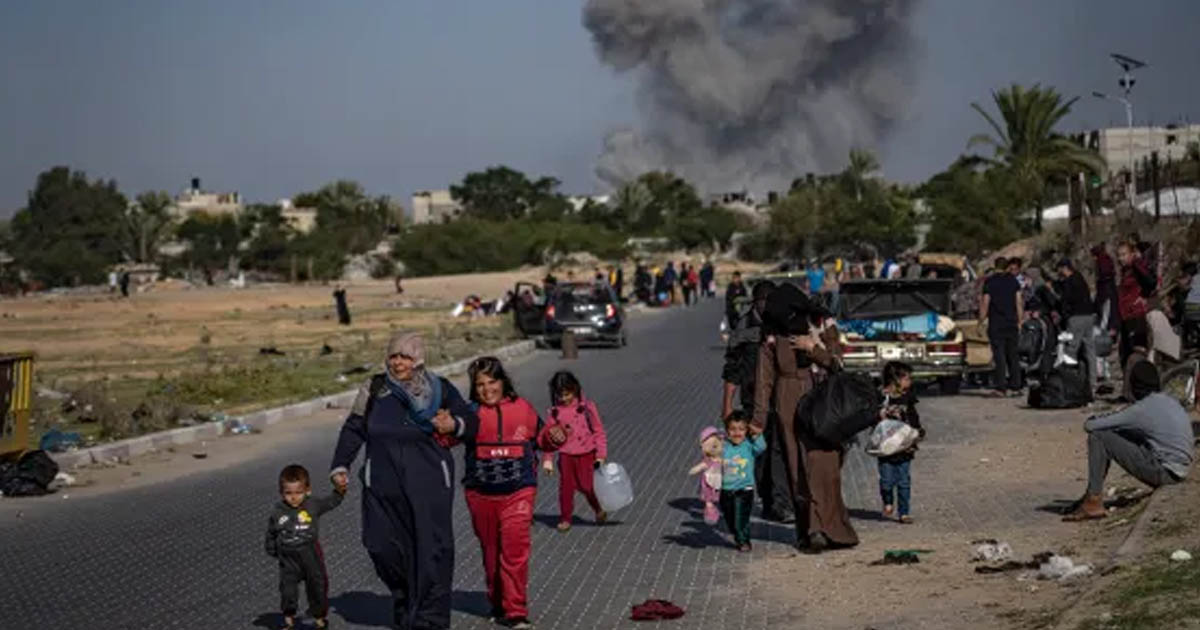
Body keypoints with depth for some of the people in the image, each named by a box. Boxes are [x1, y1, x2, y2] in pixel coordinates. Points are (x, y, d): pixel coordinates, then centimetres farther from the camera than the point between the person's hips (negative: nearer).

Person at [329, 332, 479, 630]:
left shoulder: (440, 390, 3)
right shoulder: (374, 389, 6)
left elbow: (471, 422, 10)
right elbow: (353, 430, 11)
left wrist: (454, 425, -12)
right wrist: (340, 466, 4)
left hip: (429, 484, -2)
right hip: (383, 486, 2)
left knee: (432, 550, -7)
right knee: (383, 546, 2)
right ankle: (404, 599, 29)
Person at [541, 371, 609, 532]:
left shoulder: (587, 407, -5)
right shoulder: (554, 412, 0)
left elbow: (599, 431, 0)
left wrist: (601, 455, -3)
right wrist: (547, 459, -1)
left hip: (586, 454, -2)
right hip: (566, 455, 2)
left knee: (586, 485, -2)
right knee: (566, 487, 3)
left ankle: (599, 510, 25)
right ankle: (565, 518, 17)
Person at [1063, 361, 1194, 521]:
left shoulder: (1141, 410, -15)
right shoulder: (1171, 403, 9)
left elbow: (1089, 426, -14)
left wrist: (1095, 419, 11)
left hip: (1164, 471, -9)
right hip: (1179, 471, 9)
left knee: (1098, 438, -10)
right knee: (1116, 434, 19)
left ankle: (1093, 503, -7)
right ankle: (1093, 493, 23)